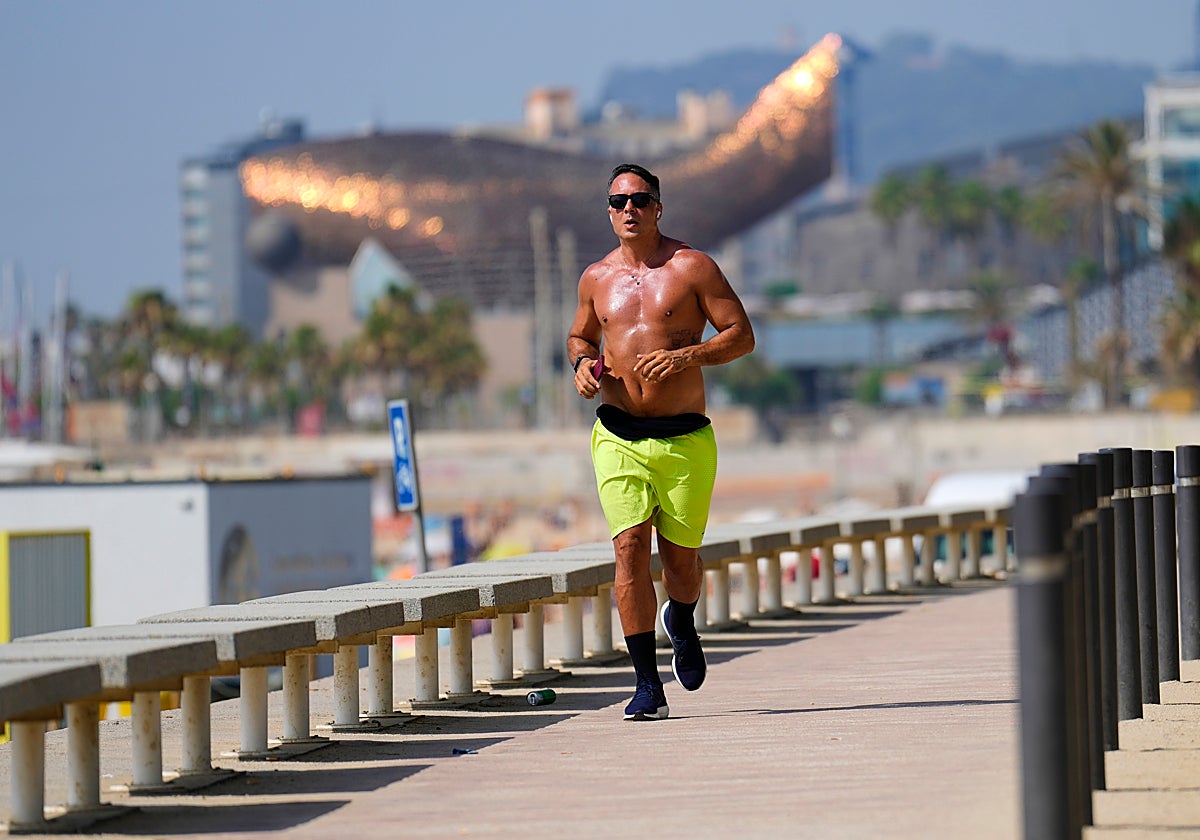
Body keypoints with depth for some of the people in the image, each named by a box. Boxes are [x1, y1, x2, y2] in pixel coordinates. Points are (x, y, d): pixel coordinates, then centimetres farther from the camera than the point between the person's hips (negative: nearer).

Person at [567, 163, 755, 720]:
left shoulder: (691, 267, -1)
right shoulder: (596, 278, 10)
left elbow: (741, 335, -2)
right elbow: (579, 335, 27)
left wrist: (686, 356, -18)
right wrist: (582, 361, 3)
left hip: (685, 438, -2)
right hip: (618, 438, 2)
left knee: (680, 557, 6)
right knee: (630, 547, -13)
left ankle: (681, 622, 44)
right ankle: (647, 684, -10)